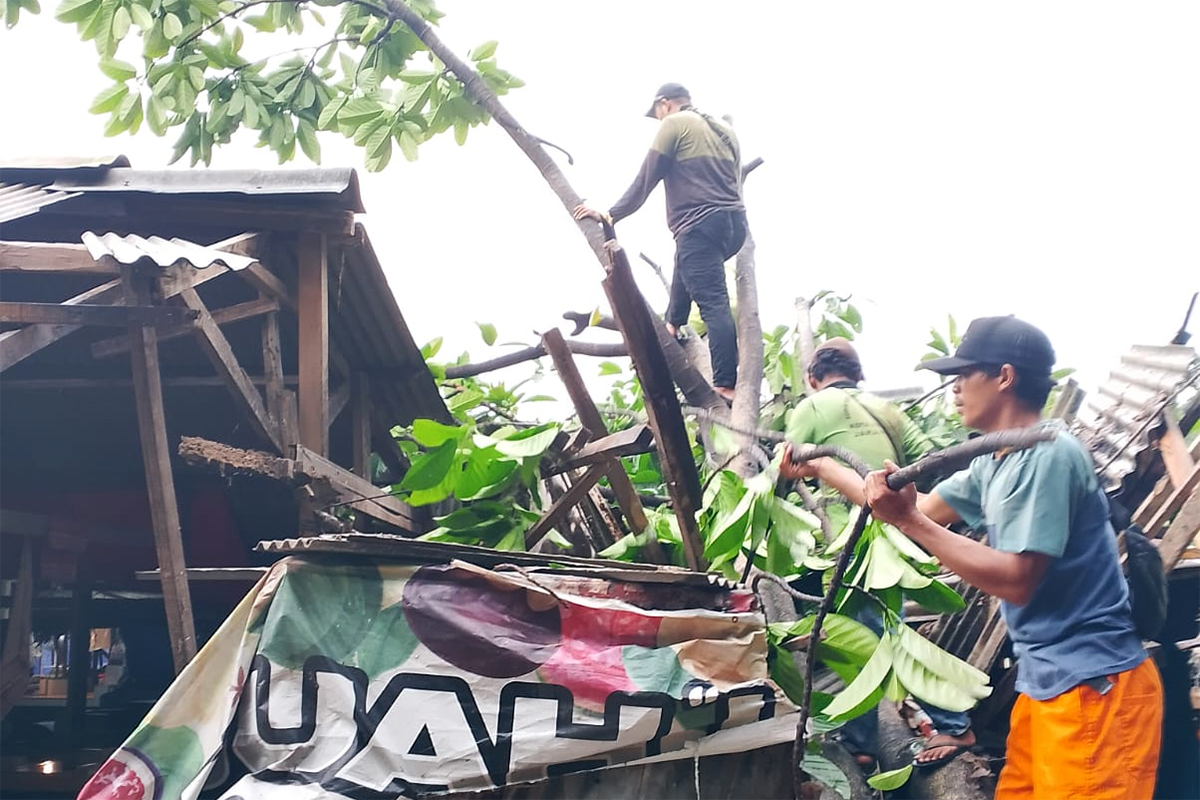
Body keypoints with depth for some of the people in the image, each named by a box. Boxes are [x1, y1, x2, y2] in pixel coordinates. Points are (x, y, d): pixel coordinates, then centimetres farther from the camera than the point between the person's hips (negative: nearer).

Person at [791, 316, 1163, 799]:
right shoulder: (993, 464, 12)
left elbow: (1016, 581, -22)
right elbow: (922, 509, 20)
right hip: (1046, 683, 9)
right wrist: (823, 468, 25)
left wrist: (909, 522, -22)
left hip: (1093, 688, -9)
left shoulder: (1049, 455, -18)